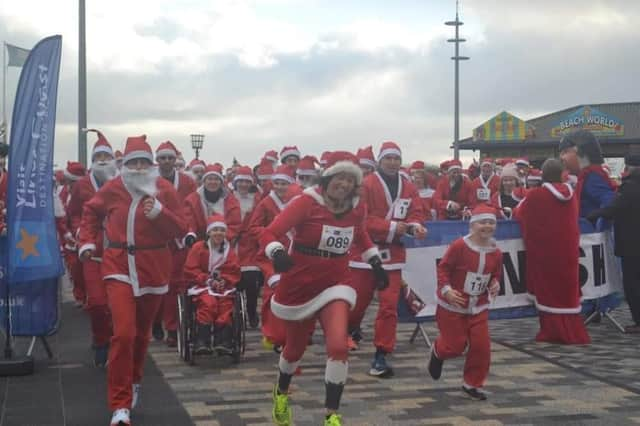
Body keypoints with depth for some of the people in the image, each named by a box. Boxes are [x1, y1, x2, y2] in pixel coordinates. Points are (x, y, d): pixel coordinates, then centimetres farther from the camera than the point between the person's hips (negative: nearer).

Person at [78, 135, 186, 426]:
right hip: (119, 267, -1)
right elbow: (91, 211, 18)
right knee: (123, 334, -15)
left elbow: (181, 231, -7)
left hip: (153, 269, 1)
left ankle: (134, 381, 44)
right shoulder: (112, 189, -3)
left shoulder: (165, 190, -6)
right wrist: (88, 242, 9)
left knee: (142, 332, 17)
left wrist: (159, 212, -21)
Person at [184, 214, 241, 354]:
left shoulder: (229, 250, 8)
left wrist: (225, 281, -11)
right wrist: (207, 280, -14)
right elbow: (190, 270, -2)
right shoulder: (198, 247, 1)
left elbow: (235, 272, 9)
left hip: (223, 287, 2)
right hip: (203, 286, -2)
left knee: (226, 304, -28)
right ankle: (202, 342, -32)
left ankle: (223, 342, -28)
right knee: (208, 303, -32)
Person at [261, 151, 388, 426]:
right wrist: (277, 253, -46)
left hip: (335, 284, 2)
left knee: (338, 347, -20)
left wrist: (375, 261, 13)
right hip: (299, 285, -2)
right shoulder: (306, 203, -20)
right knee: (295, 348, 17)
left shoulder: (358, 208, -4)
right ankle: (282, 392, 50)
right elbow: (269, 234, -26)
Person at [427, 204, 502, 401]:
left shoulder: (496, 253, -2)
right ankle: (437, 352, 38)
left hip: (479, 308, 4)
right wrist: (446, 289, -24)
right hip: (452, 305, -4)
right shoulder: (459, 246, -18)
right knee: (455, 345, 0)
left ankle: (472, 384, 16)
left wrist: (495, 285, -9)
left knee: (481, 346, -3)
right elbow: (443, 268, -13)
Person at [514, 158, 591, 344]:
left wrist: (516, 210, 25)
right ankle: (573, 331, 15)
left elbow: (520, 214, 3)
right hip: (568, 247, 4)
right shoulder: (570, 193, 1)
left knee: (548, 290, 5)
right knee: (568, 289, 11)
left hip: (544, 249, -4)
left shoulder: (535, 195, -12)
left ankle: (553, 332, 6)